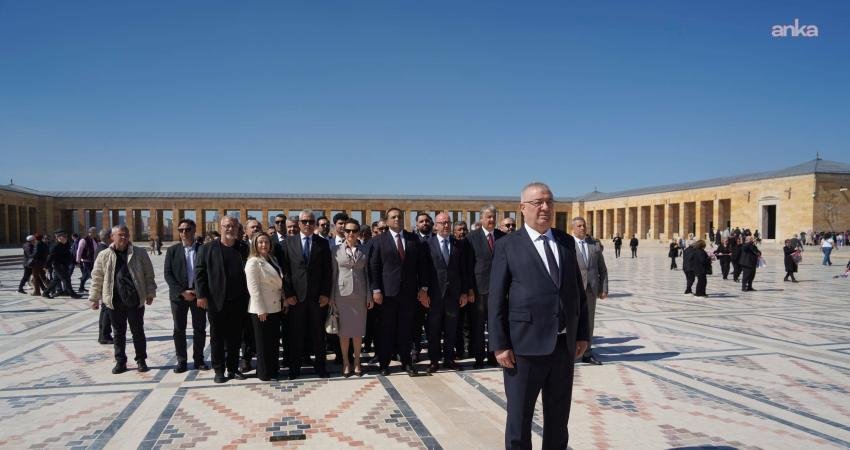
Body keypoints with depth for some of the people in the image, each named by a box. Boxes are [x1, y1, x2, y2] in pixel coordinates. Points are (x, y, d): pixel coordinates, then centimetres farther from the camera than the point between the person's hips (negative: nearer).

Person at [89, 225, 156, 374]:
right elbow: (97, 278, 7)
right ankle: (120, 362, 21)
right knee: (119, 333, 10)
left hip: (135, 301, -1)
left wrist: (150, 293, 1)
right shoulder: (104, 256, 2)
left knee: (138, 332, 8)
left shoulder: (140, 253, 1)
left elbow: (148, 275, 4)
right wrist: (94, 297, 7)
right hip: (115, 302, 1)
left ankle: (141, 360, 19)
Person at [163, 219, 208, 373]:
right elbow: (167, 274, -2)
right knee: (179, 330, 5)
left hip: (198, 294, 0)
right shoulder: (172, 251, 3)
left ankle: (198, 359, 16)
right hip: (178, 295, 0)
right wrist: (182, 292, -11)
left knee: (200, 329, 5)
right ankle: (181, 360, 15)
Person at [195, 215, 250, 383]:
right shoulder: (207, 249, -1)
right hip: (216, 301, -2)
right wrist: (201, 295, -8)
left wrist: (248, 295, 3)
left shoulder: (244, 249, 5)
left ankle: (233, 368, 21)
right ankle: (219, 370, 17)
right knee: (217, 337, 7)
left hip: (238, 302, 2)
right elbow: (199, 272, -1)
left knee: (235, 337, 10)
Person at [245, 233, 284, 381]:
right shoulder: (253, 262, -11)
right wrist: (261, 310, -18)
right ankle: (264, 373, 14)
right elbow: (253, 287, -16)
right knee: (263, 342, 3)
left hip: (275, 307, 7)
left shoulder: (273, 259, 12)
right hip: (261, 310, -7)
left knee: (274, 341, 13)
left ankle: (274, 370, 24)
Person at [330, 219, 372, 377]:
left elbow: (367, 273, 6)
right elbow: (333, 274, 3)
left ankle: (357, 362, 18)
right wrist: (332, 297, 0)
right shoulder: (337, 250, 2)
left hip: (360, 294, 1)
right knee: (344, 330, 4)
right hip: (342, 293, -1)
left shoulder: (364, 250, 5)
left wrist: (369, 296, 2)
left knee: (358, 329, 6)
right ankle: (346, 362, 16)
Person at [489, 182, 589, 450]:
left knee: (558, 417, 17)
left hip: (565, 345, 4)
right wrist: (500, 346, -11)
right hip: (525, 347, -4)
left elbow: (578, 291, 12)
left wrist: (582, 334, 7)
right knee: (519, 418, 9)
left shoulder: (566, 242, 9)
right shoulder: (508, 246, -4)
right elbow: (496, 299, -6)